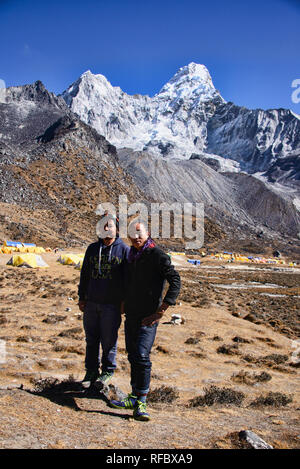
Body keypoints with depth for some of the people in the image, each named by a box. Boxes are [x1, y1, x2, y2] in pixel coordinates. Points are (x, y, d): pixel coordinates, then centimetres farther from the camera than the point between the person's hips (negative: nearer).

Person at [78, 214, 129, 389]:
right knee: (91, 339, 11)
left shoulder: (124, 249, -2)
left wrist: (124, 301, -4)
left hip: (111, 304, -4)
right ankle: (91, 371, 26)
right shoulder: (92, 248, 10)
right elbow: (84, 275, 15)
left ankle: (108, 371, 23)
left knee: (109, 340, 5)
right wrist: (82, 298, 13)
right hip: (91, 303, 4)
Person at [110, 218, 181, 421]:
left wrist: (161, 310, -19)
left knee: (142, 356, -13)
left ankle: (141, 402, -2)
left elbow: (175, 281, -17)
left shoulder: (157, 255, -11)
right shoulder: (131, 256, 11)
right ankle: (135, 397, 25)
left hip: (148, 316, -7)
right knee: (133, 356, 12)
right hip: (131, 314, 7)